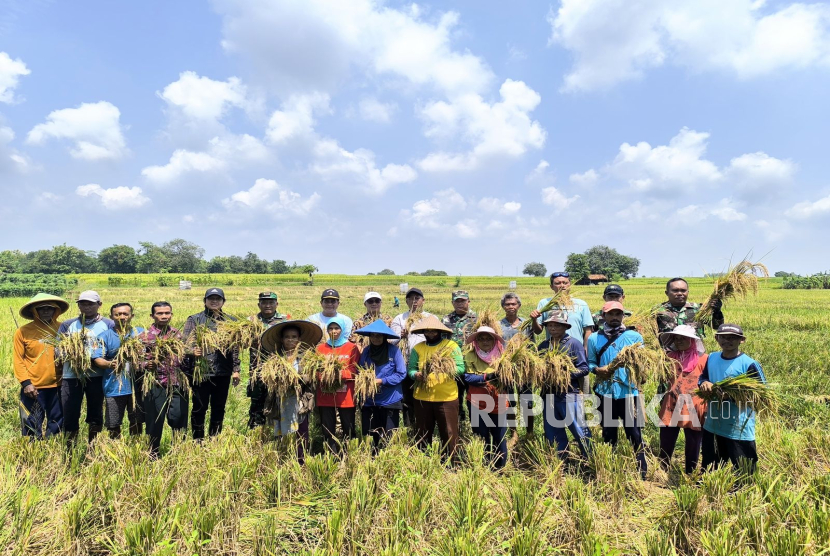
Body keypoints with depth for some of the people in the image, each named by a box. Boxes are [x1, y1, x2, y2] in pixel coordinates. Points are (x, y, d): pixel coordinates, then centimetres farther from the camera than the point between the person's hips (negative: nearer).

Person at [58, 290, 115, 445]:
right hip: (71, 376, 1)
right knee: (70, 415, 4)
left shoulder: (109, 325, 3)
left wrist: (100, 360, -18)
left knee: (96, 415, 10)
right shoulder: (67, 325, 9)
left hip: (97, 376, -1)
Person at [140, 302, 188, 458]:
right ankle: (153, 455, 23)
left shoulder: (177, 334, 11)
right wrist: (146, 364, -22)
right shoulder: (145, 336, 0)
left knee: (179, 419, 5)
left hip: (178, 385, 3)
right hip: (156, 385, -2)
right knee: (155, 422, 6)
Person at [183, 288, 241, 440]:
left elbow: (235, 347, 8)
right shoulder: (194, 319, 4)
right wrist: (193, 351, -26)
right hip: (201, 372, -2)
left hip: (223, 373, 3)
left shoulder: (231, 321, 9)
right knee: (199, 408, 6)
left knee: (219, 408, 12)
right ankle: (198, 440, 21)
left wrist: (236, 369, 3)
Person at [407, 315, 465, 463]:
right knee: (422, 434, 14)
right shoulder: (417, 348, 7)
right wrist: (416, 375, -20)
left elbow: (461, 368, -7)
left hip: (447, 397, -2)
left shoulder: (451, 345, -1)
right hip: (422, 397, 3)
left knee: (449, 434, 4)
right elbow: (410, 369, 1)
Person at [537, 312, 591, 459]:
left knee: (579, 431, -1)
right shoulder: (543, 346, 11)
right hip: (548, 395, 6)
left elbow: (584, 368, -8)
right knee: (553, 435, 13)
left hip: (569, 395, -5)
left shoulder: (573, 343, -4)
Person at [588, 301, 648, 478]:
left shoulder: (634, 336, 1)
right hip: (605, 392, 2)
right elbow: (590, 363, 8)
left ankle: (642, 471, 17)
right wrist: (597, 370, -12)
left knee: (634, 433, 2)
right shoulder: (594, 338, 6)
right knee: (608, 434, 14)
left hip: (628, 391, -2)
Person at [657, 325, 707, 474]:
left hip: (693, 412, -3)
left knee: (692, 451, 11)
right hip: (670, 410, 3)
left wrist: (708, 411, -4)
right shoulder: (671, 357, 6)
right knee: (665, 450, 10)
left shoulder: (703, 358, -3)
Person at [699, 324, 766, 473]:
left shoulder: (749, 364, -14)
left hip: (739, 430, -5)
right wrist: (704, 383, -9)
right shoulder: (712, 358, 3)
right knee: (710, 470, 23)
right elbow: (702, 377, 15)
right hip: (712, 426, 6)